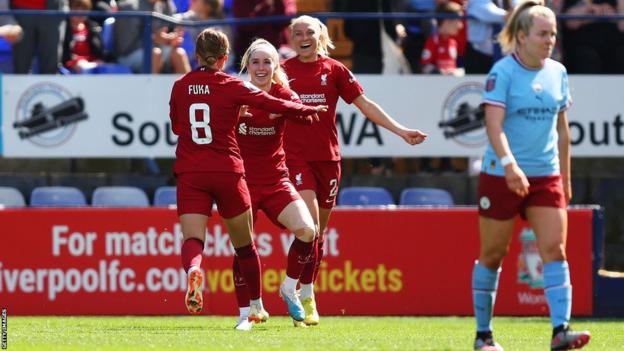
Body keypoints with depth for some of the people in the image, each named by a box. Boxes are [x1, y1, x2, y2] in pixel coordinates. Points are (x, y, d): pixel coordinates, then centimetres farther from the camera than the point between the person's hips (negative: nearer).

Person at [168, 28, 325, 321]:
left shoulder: (180, 87, 6)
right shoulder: (232, 86, -3)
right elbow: (276, 105, -2)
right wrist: (309, 110, 15)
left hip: (189, 174, 1)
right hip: (227, 172, -1)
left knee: (192, 239, -9)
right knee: (244, 244, 16)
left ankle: (193, 269, -45)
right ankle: (257, 306, 28)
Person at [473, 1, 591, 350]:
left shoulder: (558, 73, 8)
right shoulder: (503, 72, -10)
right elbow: (494, 125, -19)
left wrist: (565, 177, 16)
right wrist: (510, 165, -33)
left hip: (546, 176, 4)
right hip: (501, 176, -4)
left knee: (554, 248, -10)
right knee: (492, 255, 5)